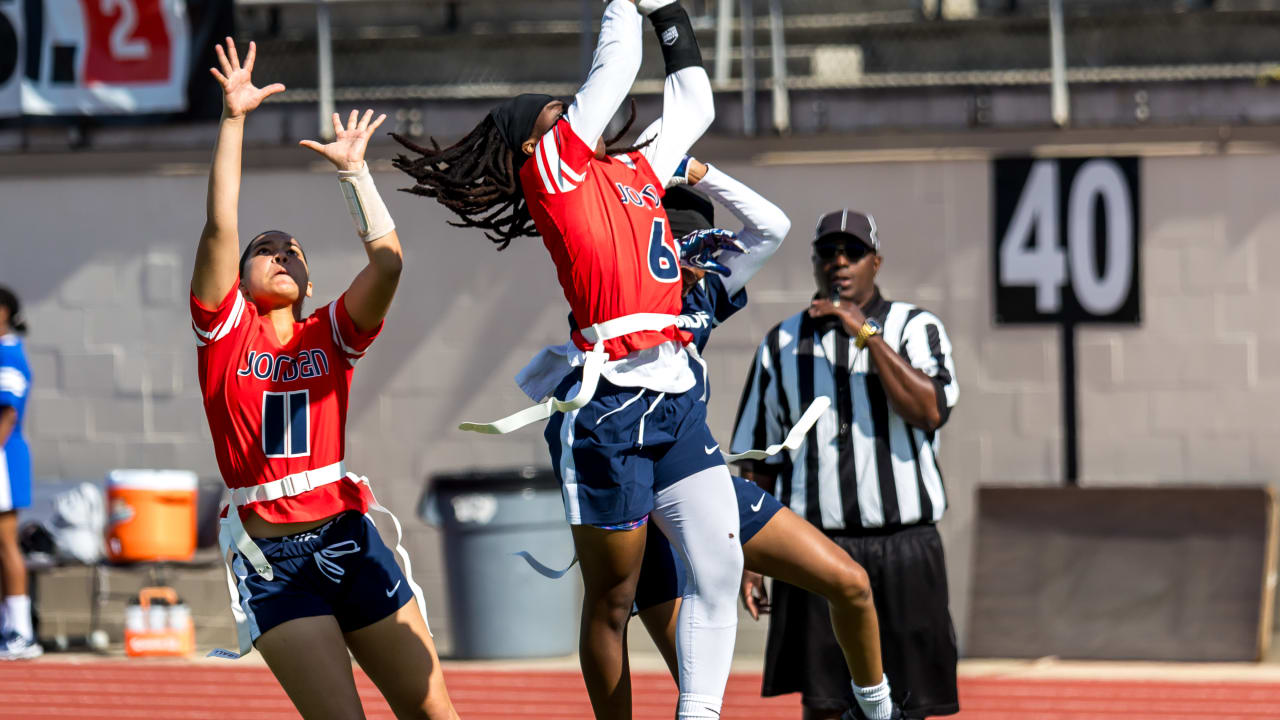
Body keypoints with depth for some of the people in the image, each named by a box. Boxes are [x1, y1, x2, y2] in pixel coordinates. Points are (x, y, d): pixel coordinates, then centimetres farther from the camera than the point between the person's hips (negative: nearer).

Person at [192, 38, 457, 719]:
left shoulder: (331, 336, 10)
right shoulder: (225, 332, 4)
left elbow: (387, 258, -4)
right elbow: (220, 228, -7)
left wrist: (353, 169, 0)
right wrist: (232, 120, -10)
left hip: (349, 538, 3)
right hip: (271, 558, -3)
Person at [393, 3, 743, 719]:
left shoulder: (635, 172, 23)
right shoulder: (549, 169, 3)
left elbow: (693, 104, 34)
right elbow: (616, 68, 2)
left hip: (674, 399, 7)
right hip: (606, 406, -7)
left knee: (720, 565, -9)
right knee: (612, 598, -1)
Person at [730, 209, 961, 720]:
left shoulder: (915, 328, 7)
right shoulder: (782, 344, 12)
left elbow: (930, 410, -13)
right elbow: (757, 461, 13)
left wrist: (867, 334, -15)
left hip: (903, 548, -1)